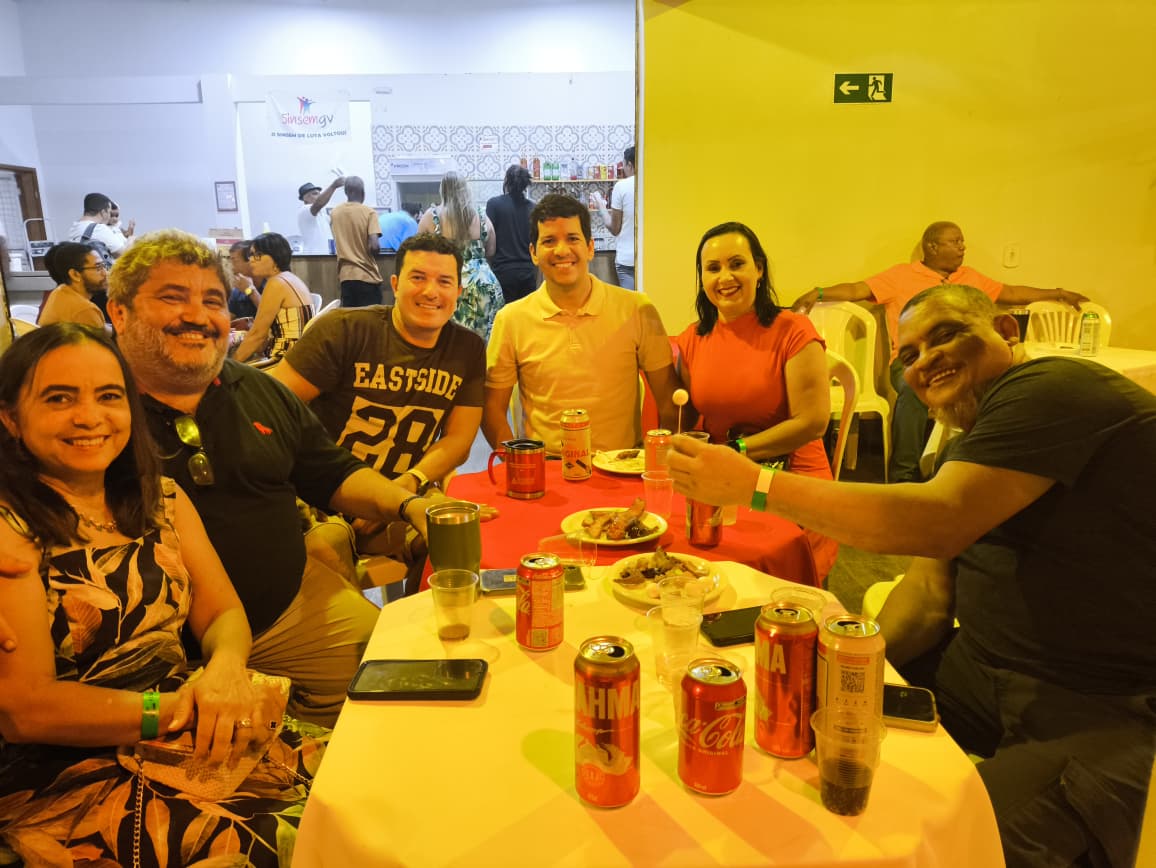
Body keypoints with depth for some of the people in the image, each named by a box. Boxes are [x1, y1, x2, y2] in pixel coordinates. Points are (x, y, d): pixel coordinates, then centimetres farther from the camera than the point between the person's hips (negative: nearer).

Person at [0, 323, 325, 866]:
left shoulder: (161, 498, 9)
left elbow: (221, 612, 5)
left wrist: (225, 669, -17)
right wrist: (174, 710, -21)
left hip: (192, 735, 6)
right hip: (61, 779, -5)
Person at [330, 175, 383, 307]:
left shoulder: (335, 213, 9)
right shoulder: (369, 212, -6)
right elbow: (373, 246, -16)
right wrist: (373, 259, 4)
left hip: (346, 275, 4)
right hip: (367, 276, -4)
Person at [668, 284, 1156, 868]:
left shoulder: (1054, 389, -17)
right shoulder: (966, 445, 13)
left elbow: (941, 523, -32)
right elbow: (929, 591, 6)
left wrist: (754, 484, -31)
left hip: (1107, 704, -8)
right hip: (981, 666, 8)